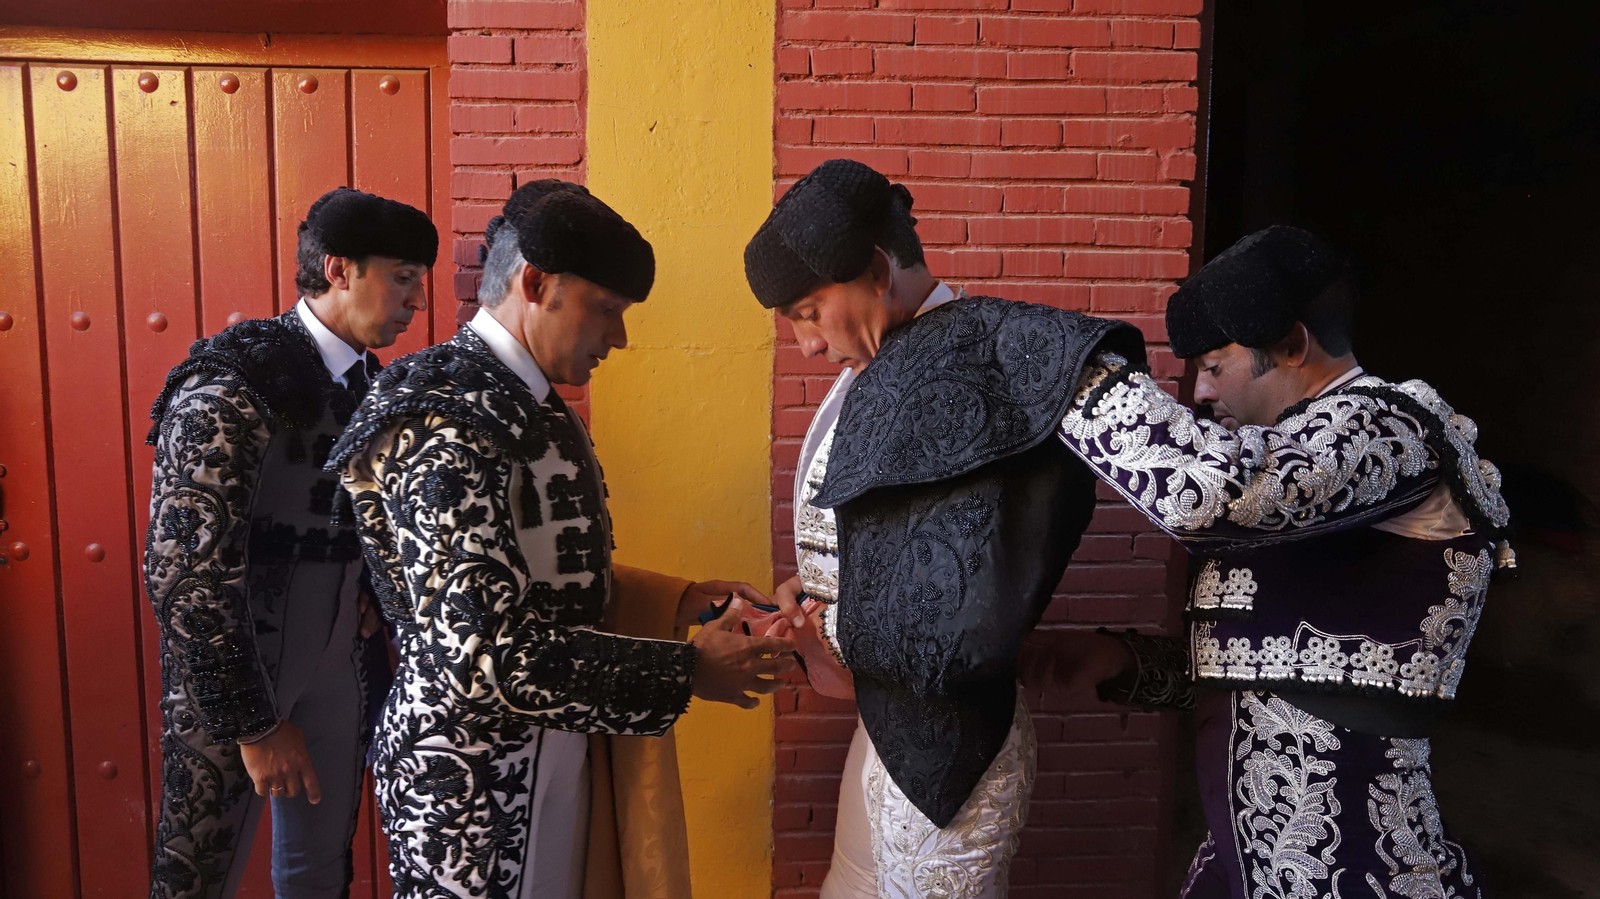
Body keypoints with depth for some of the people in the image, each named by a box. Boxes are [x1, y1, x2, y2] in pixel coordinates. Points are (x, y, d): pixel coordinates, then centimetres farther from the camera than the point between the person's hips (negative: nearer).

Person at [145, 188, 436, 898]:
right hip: (231, 678, -7)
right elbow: (182, 575, -24)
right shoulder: (230, 386, -21)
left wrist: (373, 611, 3)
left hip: (336, 667, 7)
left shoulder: (368, 382, 4)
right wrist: (255, 726, -19)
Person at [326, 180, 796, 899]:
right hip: (476, 784, -9)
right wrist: (685, 671, -22)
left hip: (555, 754, 9)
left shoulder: (528, 407, 7)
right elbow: (485, 658, -28)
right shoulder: (447, 428, -23)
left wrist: (678, 601, 3)